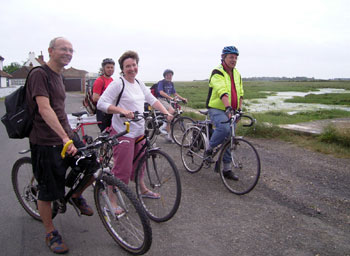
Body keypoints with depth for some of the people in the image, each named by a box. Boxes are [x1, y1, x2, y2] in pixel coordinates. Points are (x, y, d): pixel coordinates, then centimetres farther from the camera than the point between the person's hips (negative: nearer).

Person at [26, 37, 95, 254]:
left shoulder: (58, 76, 14)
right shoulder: (39, 75, -14)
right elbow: (44, 109, -26)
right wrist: (64, 137, -36)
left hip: (66, 137, 8)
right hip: (46, 142, -8)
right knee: (48, 191, 3)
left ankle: (77, 195, 27)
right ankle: (51, 233, 21)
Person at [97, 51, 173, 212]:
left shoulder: (139, 84, 12)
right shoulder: (118, 84, -12)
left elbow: (152, 100, 13)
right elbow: (101, 104, -18)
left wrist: (166, 113, -1)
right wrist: (122, 110, -31)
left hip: (139, 132, 8)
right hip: (123, 132, -8)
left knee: (139, 162, 22)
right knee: (122, 168, -5)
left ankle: (143, 189, 41)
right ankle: (110, 200, 9)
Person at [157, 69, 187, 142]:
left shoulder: (171, 84, 13)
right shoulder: (161, 83, -10)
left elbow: (174, 93, 18)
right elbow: (161, 92, -25)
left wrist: (182, 98, 5)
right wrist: (171, 97, -36)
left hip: (167, 101, 7)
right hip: (161, 100, -7)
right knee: (172, 110, -31)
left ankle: (168, 136, 12)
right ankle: (163, 127, -24)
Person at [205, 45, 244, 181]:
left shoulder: (237, 74, 13)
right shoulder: (217, 73, -12)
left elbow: (240, 93, 17)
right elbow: (222, 92, -28)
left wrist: (239, 109, 6)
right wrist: (228, 107, -41)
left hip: (230, 111, 7)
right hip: (216, 109, -7)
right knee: (224, 128, -35)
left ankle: (227, 169, 19)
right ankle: (209, 150, -9)